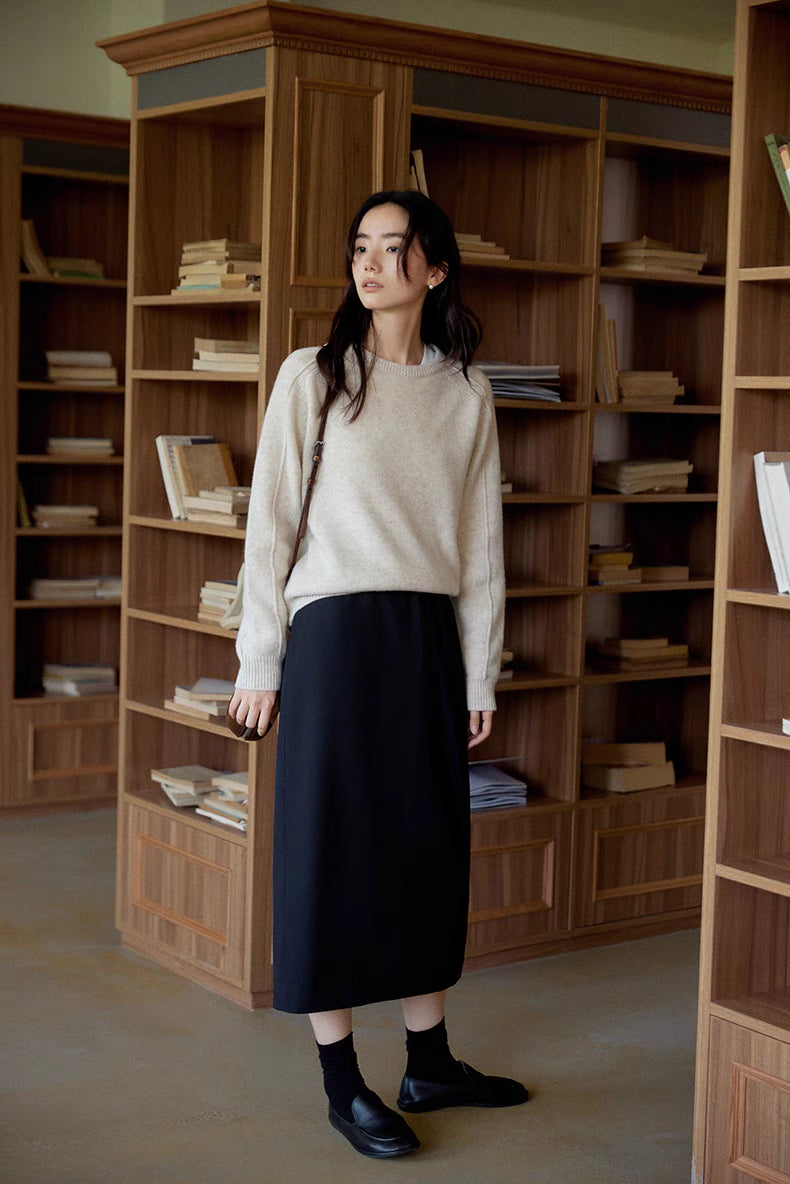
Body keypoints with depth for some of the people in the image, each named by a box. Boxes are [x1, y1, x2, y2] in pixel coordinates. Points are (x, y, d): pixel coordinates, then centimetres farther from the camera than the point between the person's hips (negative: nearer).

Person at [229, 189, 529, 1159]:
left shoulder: (465, 395, 8)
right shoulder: (312, 377, 0)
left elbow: (480, 543, 9)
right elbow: (269, 523, -1)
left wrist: (480, 677, 8)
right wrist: (259, 662, -4)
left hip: (430, 639, 4)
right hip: (336, 634, -3)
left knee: (429, 843, 9)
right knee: (333, 843, 0)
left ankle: (429, 1063, 23)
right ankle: (343, 1085, 10)